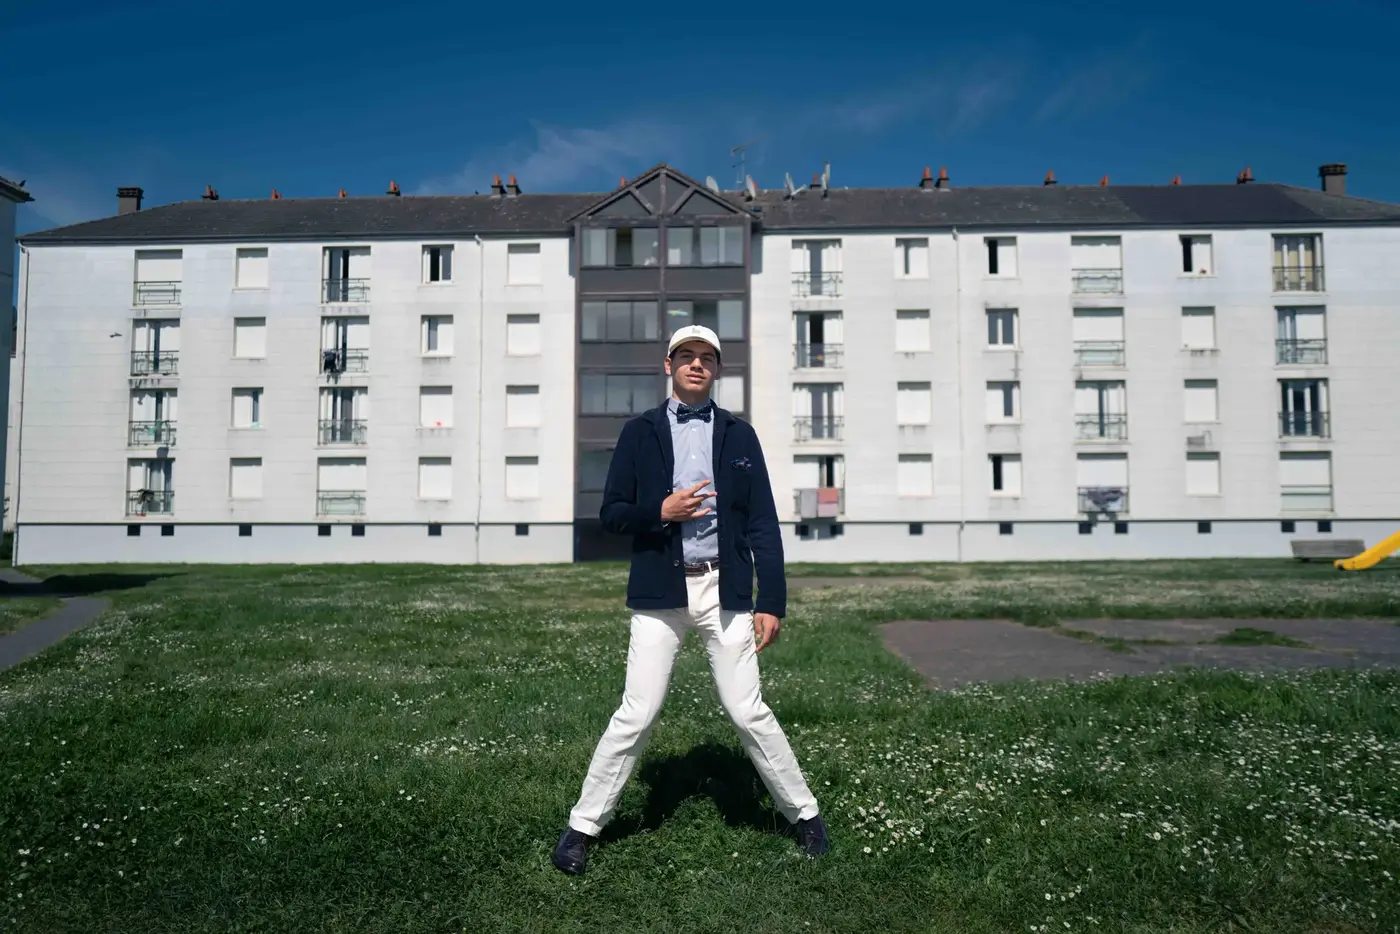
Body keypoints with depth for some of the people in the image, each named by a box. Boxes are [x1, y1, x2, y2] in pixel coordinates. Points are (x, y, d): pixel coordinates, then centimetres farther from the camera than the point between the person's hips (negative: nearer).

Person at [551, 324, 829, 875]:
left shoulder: (739, 435, 8)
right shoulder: (640, 432, 7)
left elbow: (763, 524, 5)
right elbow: (611, 514, 5)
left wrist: (772, 601, -1)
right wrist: (660, 512, -14)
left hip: (725, 589, 1)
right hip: (661, 591, 0)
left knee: (748, 713, 4)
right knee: (636, 715, -1)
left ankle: (804, 814, 23)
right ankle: (583, 825, 17)